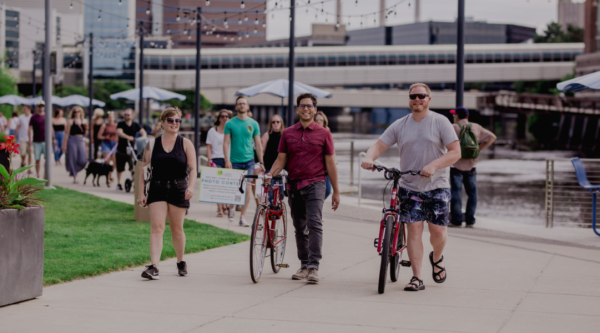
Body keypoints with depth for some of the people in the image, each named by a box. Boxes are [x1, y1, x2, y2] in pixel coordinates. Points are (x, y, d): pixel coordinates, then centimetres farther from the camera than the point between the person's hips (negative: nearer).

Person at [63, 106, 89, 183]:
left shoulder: (83, 122, 12)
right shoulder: (70, 121, -1)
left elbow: (85, 134, 17)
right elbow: (67, 133, -3)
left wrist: (86, 128, -3)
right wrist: (64, 144, -7)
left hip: (80, 141, 4)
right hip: (72, 140, -4)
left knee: (82, 160, -7)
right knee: (72, 159, -3)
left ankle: (74, 170, 20)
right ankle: (75, 177, 6)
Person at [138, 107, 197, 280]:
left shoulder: (186, 144, 4)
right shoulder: (152, 144, 7)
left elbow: (192, 168, -4)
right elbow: (144, 170, 7)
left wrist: (191, 187, -21)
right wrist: (141, 193, 1)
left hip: (178, 190, 0)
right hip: (157, 190, 0)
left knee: (177, 229, 8)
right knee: (156, 227, -11)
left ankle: (181, 262, 29)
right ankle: (153, 267, -19)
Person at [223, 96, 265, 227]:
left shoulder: (253, 124, 6)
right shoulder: (230, 124, 1)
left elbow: (258, 144, 8)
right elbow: (226, 143, -2)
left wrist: (261, 162, 4)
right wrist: (227, 160, -12)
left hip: (249, 161, 1)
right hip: (235, 161, -1)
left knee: (247, 189, -4)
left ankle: (242, 217, 3)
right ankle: (231, 207, 29)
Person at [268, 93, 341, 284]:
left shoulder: (323, 134, 3)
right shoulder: (288, 134, 10)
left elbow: (330, 163, 4)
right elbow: (280, 160, 9)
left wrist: (336, 191, 3)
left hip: (315, 184, -3)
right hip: (294, 185, 4)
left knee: (314, 223, -17)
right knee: (300, 228, 10)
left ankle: (314, 267, -18)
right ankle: (304, 266, 19)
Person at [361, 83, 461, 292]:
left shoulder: (440, 122, -2)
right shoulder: (400, 125, 6)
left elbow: (455, 152, -9)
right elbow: (379, 145, 4)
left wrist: (433, 166, -24)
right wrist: (369, 158, -19)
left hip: (437, 186, -2)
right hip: (409, 187, 2)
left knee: (437, 230, -2)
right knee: (414, 229, -6)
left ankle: (437, 258, 32)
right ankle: (416, 278, -3)